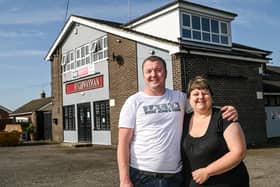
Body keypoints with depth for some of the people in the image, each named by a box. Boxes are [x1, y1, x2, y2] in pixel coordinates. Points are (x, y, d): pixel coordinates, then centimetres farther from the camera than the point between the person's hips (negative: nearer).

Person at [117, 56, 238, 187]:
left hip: (174, 176, 3)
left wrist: (227, 111, -5)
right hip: (142, 176, -3)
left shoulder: (180, 97, 7)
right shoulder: (134, 102, -2)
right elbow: (123, 143, -5)